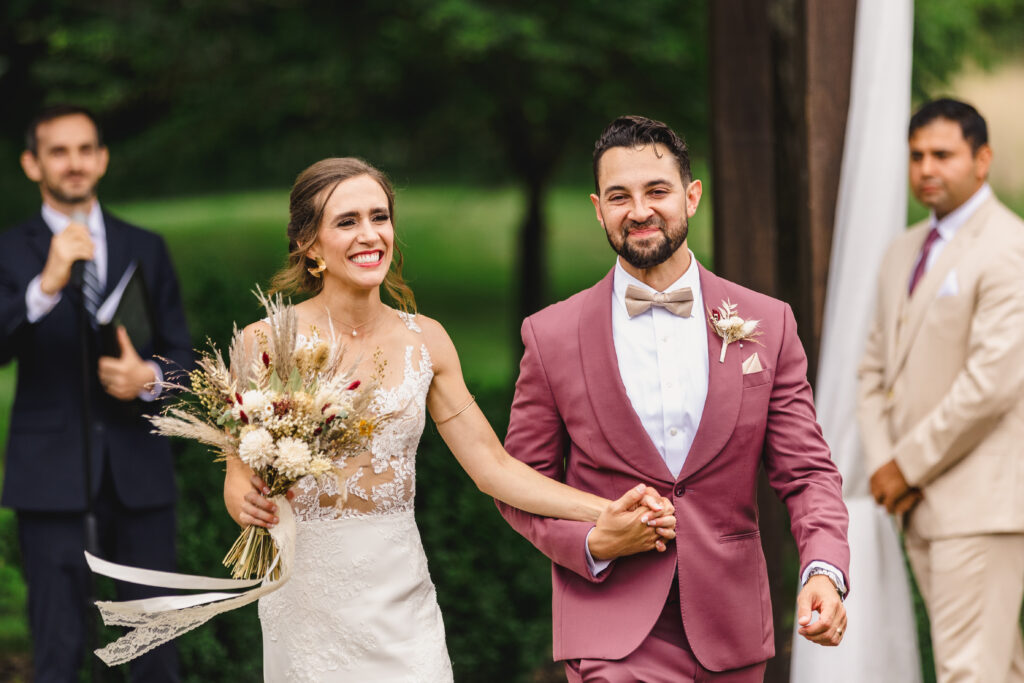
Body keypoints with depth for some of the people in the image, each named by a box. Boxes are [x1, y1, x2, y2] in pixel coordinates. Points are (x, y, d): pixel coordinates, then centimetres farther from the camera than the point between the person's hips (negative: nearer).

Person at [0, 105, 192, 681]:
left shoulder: (145, 249, 11)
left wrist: (149, 378, -12)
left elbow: (181, 354, 11)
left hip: (138, 465, 3)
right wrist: (46, 285, -29)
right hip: (50, 468, -3)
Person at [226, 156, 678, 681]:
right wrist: (253, 504, -25)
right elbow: (239, 483, -2)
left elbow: (493, 468, 2)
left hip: (402, 599, 3)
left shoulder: (424, 340, 3)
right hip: (308, 595, -2)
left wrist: (603, 513, -10)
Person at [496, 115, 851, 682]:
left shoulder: (767, 325, 4)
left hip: (730, 634, 2)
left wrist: (824, 571, -15)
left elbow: (805, 471, 2)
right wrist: (591, 543, -12)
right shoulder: (551, 337, 1)